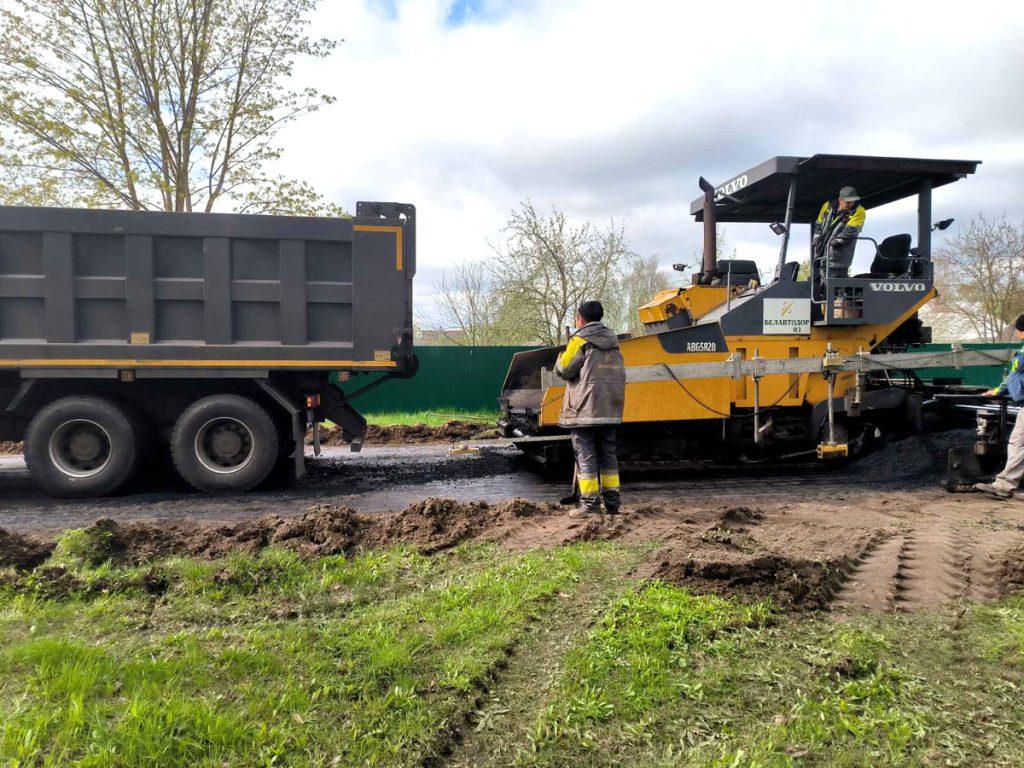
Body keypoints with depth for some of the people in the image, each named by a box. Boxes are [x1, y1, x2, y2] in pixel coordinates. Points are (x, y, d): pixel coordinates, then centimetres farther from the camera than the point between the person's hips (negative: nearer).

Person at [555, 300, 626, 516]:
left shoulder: (580, 340, -7)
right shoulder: (612, 340, 16)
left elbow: (564, 369, -8)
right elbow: (621, 374, 19)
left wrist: (562, 356, 12)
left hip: (585, 408, -7)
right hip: (610, 409, 7)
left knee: (585, 455, -3)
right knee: (608, 453, 13)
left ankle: (590, 503, -5)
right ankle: (612, 501, 15)